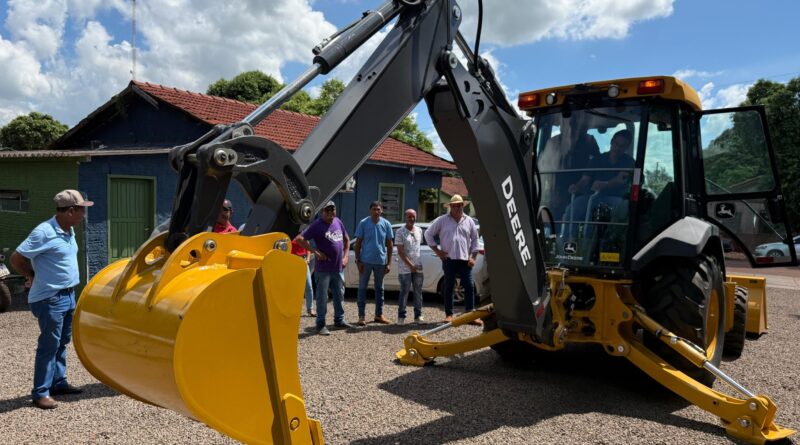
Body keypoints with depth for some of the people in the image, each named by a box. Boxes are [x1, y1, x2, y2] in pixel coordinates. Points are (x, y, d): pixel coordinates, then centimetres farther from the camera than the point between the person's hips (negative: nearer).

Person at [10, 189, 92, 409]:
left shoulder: (69, 231, 8)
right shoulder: (44, 232, -19)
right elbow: (16, 258, -15)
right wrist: (33, 277, -1)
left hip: (68, 295, 8)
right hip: (51, 299, -8)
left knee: (62, 343, 16)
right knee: (49, 345, -1)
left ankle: (59, 383, 28)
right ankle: (41, 393, 8)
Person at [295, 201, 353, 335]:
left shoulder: (338, 222, 8)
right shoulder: (317, 225, -11)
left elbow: (346, 239, 21)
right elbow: (300, 239, -18)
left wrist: (345, 256, 9)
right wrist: (315, 252, -19)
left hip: (338, 268, 7)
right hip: (323, 269, -7)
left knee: (340, 294, 16)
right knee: (322, 297, -2)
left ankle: (339, 320, 31)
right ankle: (321, 325, 7)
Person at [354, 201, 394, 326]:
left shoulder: (386, 224, 2)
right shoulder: (363, 223, -4)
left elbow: (389, 245, 6)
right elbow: (358, 243, -1)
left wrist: (389, 263, 2)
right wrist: (358, 261, -8)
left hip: (380, 261, 2)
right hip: (366, 261, -2)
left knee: (379, 288, 12)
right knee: (362, 288, 2)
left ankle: (379, 315, 24)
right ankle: (361, 316, 10)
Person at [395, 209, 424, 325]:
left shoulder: (419, 231, 10)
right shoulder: (400, 232, -6)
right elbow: (400, 251, -11)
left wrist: (416, 264, 10)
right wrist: (410, 265, -15)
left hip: (418, 267, 5)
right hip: (405, 268, -5)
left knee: (418, 291, 8)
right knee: (404, 292, -2)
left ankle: (418, 315, 16)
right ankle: (401, 316, 6)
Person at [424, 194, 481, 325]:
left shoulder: (469, 221, 10)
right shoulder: (442, 220, 3)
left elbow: (475, 240, 14)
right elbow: (428, 234, 6)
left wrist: (473, 257, 5)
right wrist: (437, 250, 0)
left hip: (465, 260, 2)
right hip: (449, 259, -2)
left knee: (469, 287, -2)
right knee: (449, 287, 4)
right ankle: (449, 314, 13)